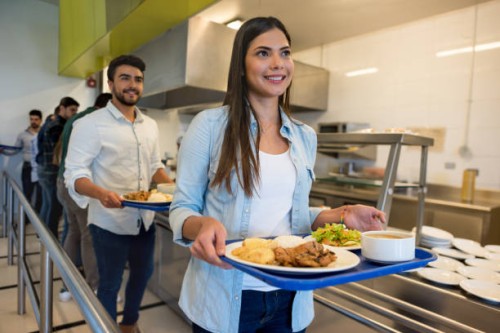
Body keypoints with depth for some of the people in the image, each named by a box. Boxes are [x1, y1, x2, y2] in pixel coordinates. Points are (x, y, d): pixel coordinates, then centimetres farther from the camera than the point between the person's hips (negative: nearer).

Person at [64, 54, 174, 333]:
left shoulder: (151, 125, 6)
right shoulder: (90, 124, -13)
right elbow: (75, 174, -16)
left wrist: (172, 186, -6)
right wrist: (100, 193, -37)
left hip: (145, 219, 6)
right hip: (110, 223, -6)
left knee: (143, 273, 22)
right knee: (110, 284, 11)